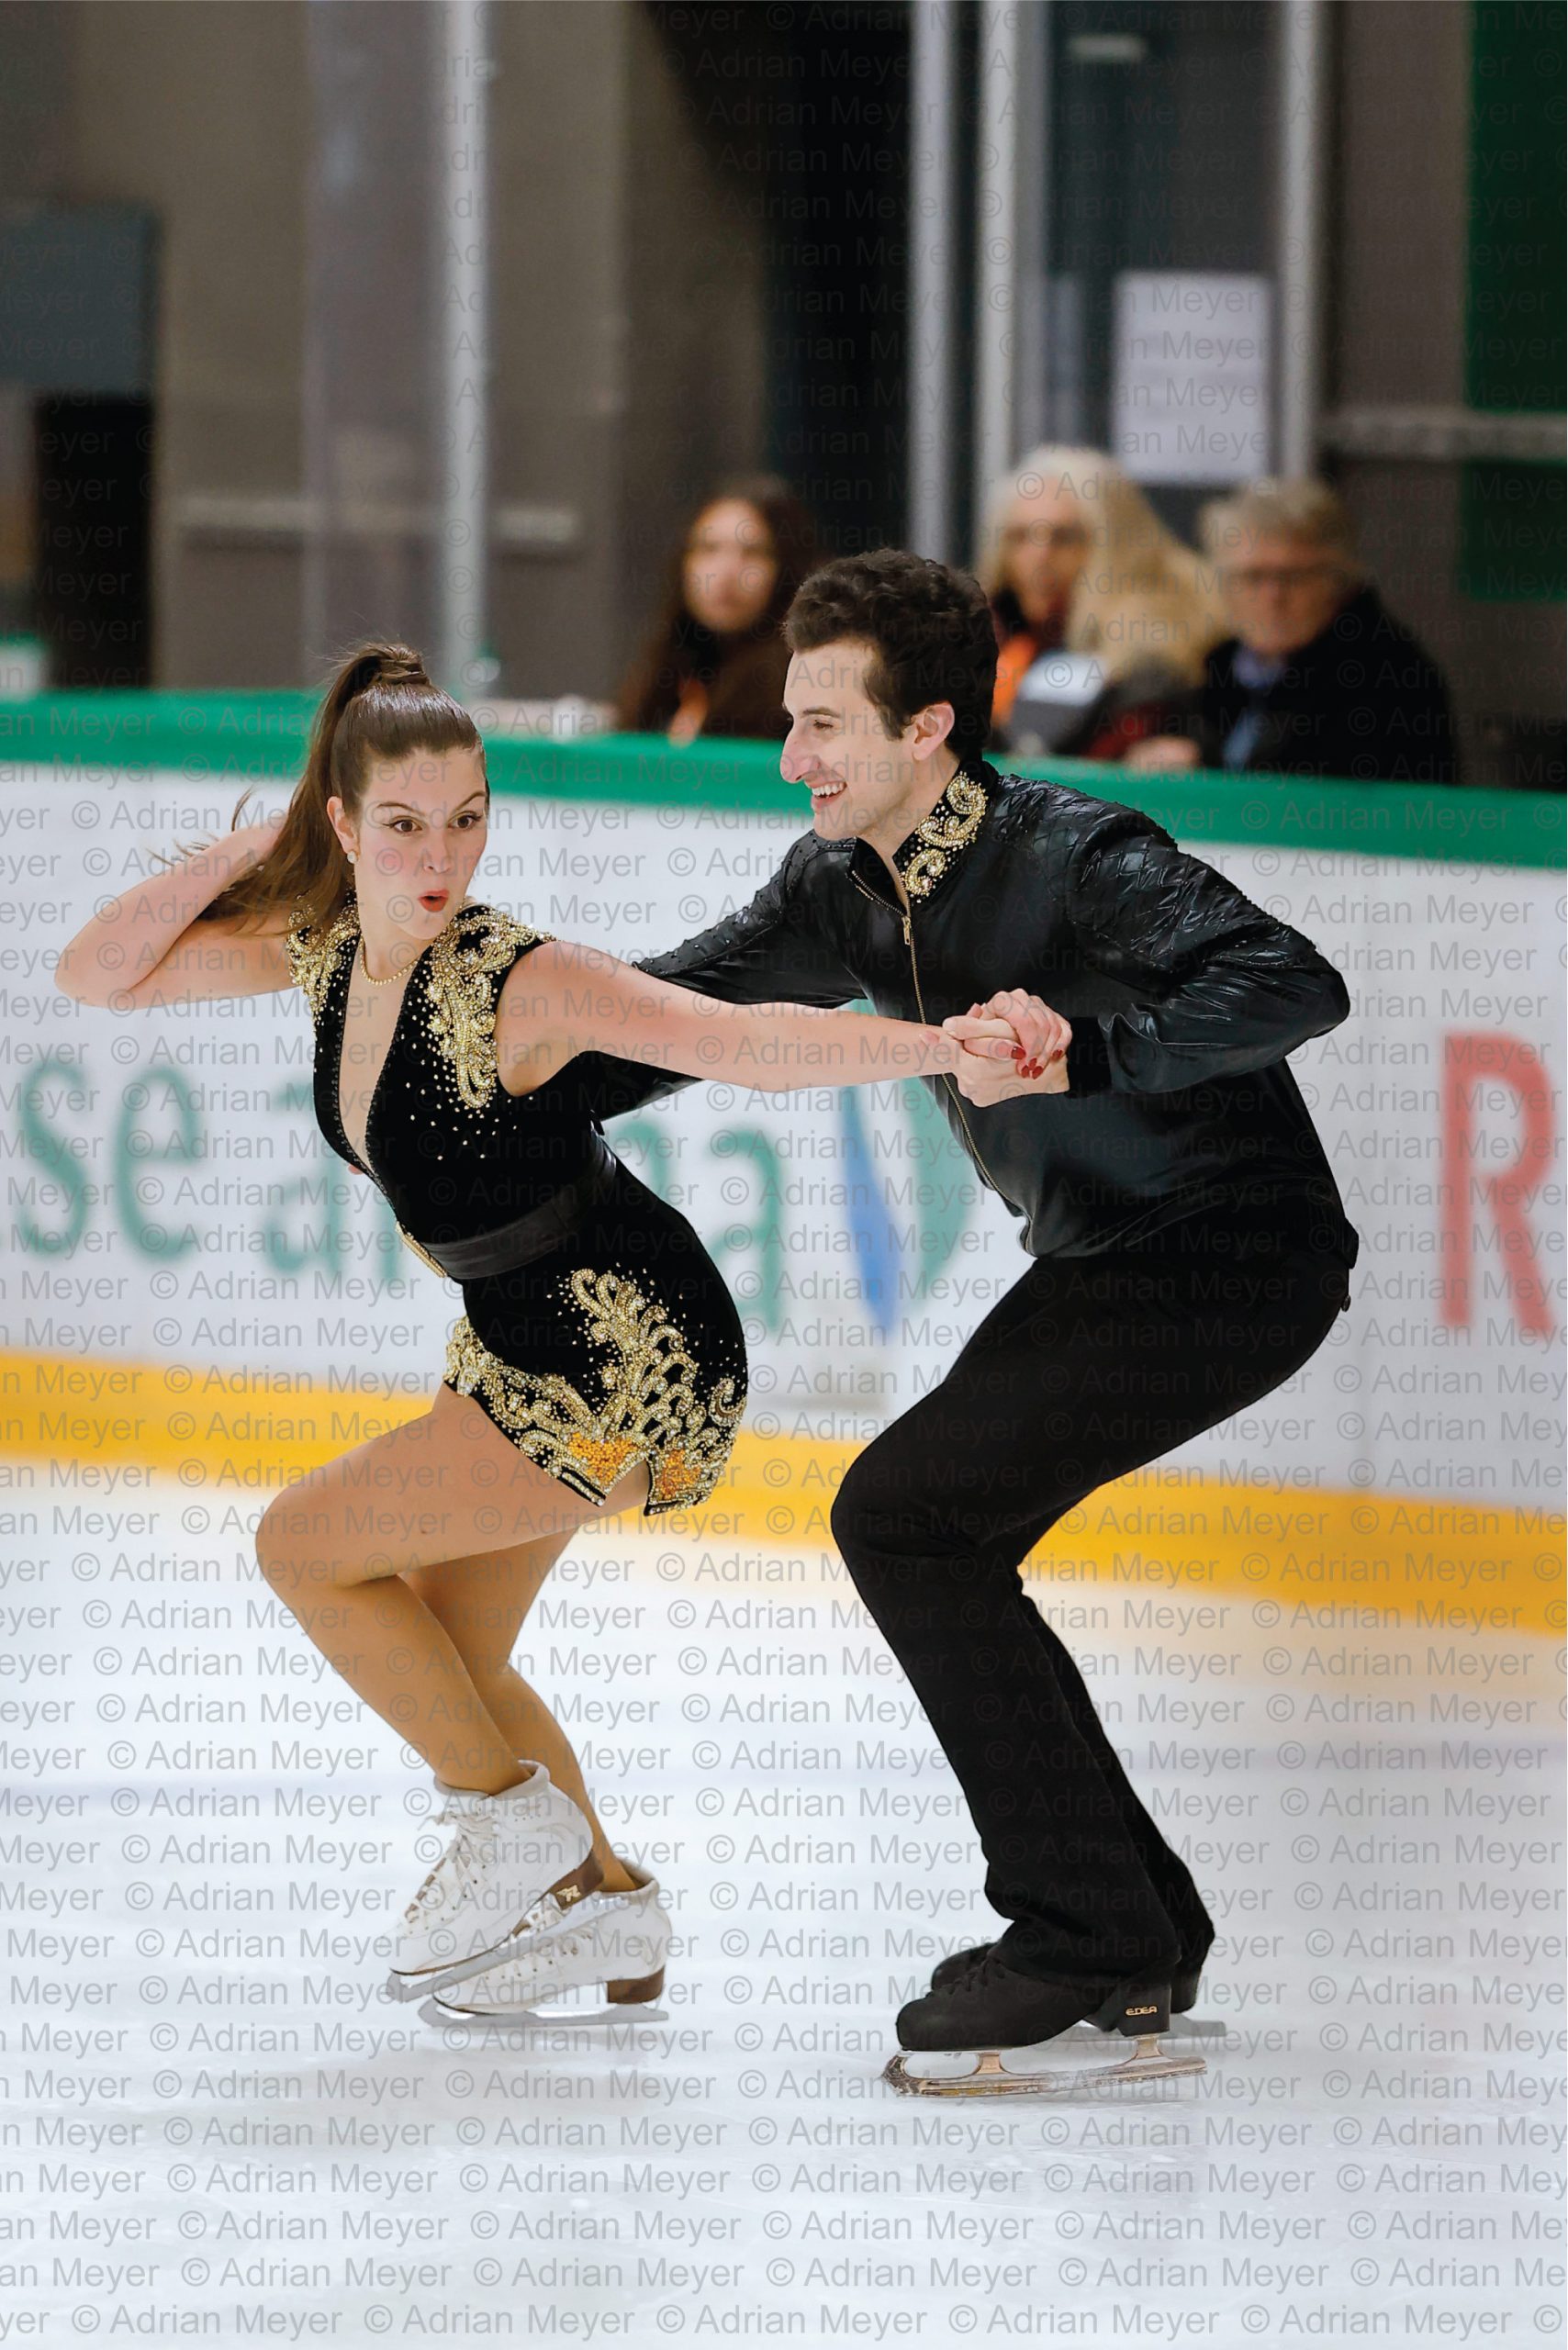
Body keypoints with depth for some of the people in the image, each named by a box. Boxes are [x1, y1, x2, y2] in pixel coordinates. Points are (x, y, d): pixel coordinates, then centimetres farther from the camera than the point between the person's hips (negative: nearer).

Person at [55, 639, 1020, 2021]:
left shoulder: (520, 982, -27)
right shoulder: (321, 949, -4)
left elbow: (754, 1043, -35)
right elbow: (99, 975, 1)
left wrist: (954, 1045, -49)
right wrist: (243, 857, -8)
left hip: (634, 1360, -8)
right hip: (526, 1341, 8)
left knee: (306, 1545, -4)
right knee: (438, 1660, 17)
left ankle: (526, 1832, 7)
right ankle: (607, 1912, 31)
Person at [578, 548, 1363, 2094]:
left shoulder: (1076, 861, -24)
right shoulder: (849, 884, 1)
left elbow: (1295, 989, -36)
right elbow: (687, 1001, 13)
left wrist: (1083, 1050, -47)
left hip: (1237, 1257, -9)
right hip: (1098, 1265, 9)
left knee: (903, 1515, -17)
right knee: (936, 1553, 11)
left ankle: (1085, 1931, -14)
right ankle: (1144, 1934, 18)